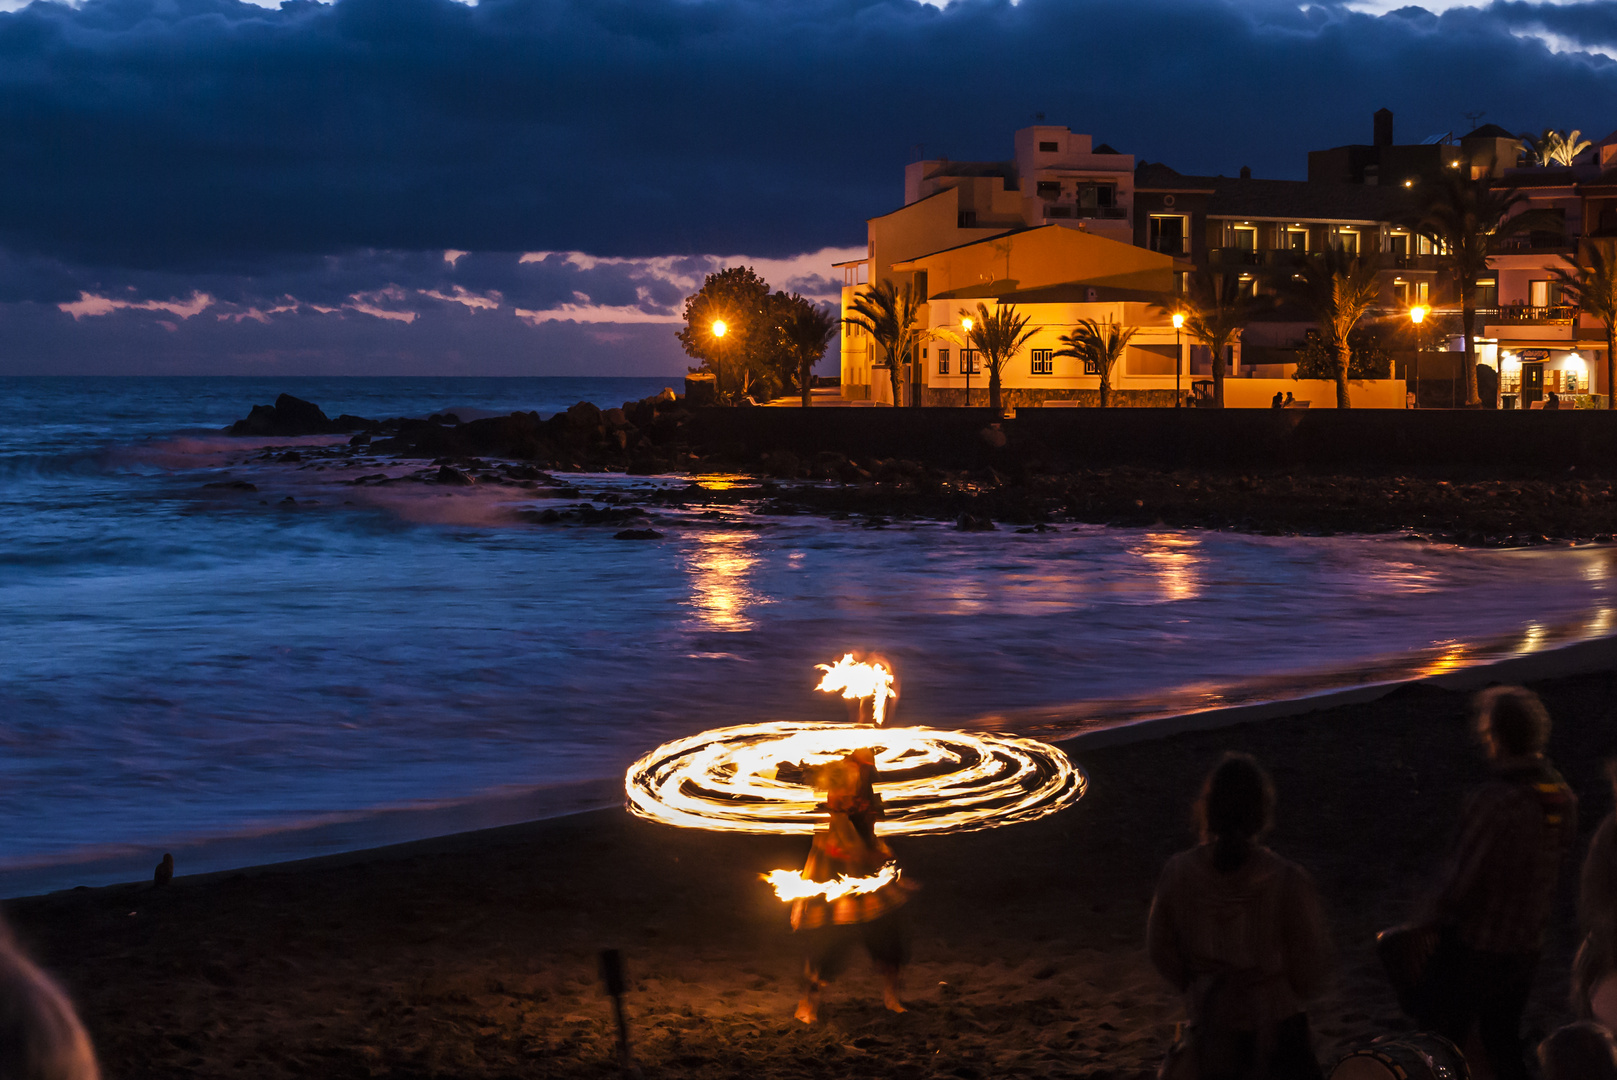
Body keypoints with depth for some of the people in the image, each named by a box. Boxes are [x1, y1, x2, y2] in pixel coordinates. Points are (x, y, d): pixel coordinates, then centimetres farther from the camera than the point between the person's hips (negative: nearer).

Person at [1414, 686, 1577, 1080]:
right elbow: (1552, 869, 8)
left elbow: (1463, 875, -21)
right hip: (1525, 946, 7)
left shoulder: (1493, 800, -25)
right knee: (1503, 1043, 20)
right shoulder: (1563, 797, -1)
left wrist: (1435, 915, -3)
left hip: (1475, 947, -7)